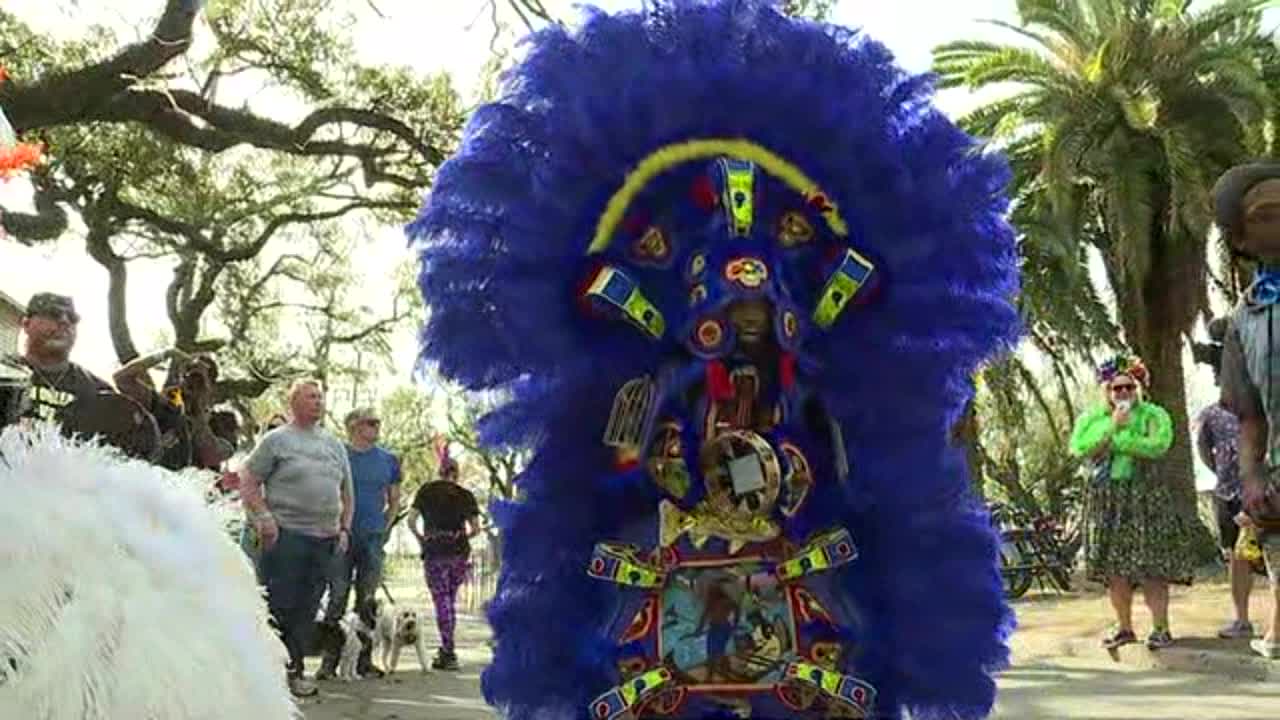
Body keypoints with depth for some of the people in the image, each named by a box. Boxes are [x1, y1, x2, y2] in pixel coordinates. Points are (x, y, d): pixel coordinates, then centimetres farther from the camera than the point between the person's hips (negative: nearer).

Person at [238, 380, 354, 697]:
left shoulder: (335, 445, 17)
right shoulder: (276, 440, 2)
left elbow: (346, 493, 23)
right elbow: (248, 482, -1)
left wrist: (344, 528, 12)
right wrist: (264, 518, -11)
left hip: (325, 539, 5)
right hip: (286, 536, -5)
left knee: (307, 610, 7)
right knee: (279, 606, -6)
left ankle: (294, 670, 15)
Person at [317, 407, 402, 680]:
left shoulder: (388, 460, 10)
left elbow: (394, 501, 18)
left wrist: (383, 527, 7)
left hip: (373, 537, 3)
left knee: (368, 601, 7)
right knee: (337, 598, -3)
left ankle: (364, 659, 13)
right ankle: (330, 660, 2)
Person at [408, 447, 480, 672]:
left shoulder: (426, 491, 4)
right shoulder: (466, 495, 7)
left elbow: (411, 521, -3)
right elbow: (476, 528, 3)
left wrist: (421, 539, 13)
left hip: (435, 552, -2)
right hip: (460, 553, 2)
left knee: (441, 601, 2)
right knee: (451, 599, 16)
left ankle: (449, 653, -1)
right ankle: (446, 648, 19)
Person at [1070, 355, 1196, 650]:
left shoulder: (1153, 414, 1)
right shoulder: (1091, 417, 10)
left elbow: (1158, 446, -18)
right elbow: (1079, 449, -7)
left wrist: (1115, 440, -16)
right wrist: (1112, 426, -14)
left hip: (1145, 498, -3)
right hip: (1105, 499, 3)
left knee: (1151, 567, -5)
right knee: (1114, 568, 6)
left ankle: (1160, 628, 1)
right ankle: (1124, 627, 16)